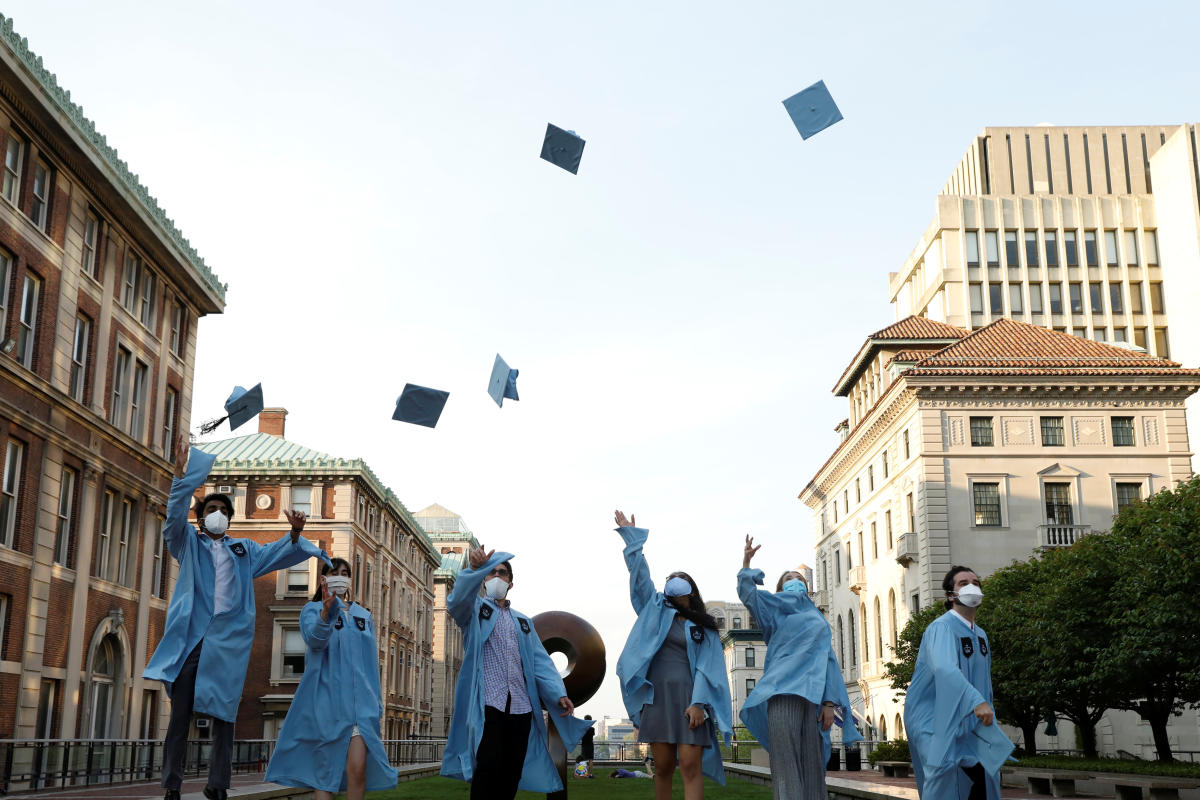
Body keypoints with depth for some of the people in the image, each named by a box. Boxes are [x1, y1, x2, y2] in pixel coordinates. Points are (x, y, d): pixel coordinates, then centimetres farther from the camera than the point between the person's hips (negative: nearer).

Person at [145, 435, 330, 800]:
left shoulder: (244, 550, 22)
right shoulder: (188, 544, 13)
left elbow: (278, 554, 17)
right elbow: (175, 517, -3)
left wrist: (295, 535, -6)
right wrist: (182, 475, -19)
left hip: (228, 643, 2)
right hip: (190, 638, -2)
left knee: (223, 715, 3)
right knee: (180, 714, -4)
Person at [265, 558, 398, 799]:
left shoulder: (364, 616, 16)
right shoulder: (312, 609, 6)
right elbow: (314, 640, -16)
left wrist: (377, 700, 14)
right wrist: (327, 613, -35)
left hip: (358, 698, 2)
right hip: (326, 696, -2)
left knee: (357, 767, -13)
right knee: (325, 766, 1)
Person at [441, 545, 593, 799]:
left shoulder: (522, 621, 25)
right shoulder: (475, 608, 12)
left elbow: (540, 661, 13)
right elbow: (458, 600, -14)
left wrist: (558, 693, -5)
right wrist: (475, 568, -34)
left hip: (521, 706, 5)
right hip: (487, 703, -5)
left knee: (511, 774, 3)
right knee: (489, 768, -16)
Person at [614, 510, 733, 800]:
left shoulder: (704, 628, 13)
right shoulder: (656, 610, 18)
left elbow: (708, 667, 2)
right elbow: (640, 575, 10)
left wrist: (698, 703, -12)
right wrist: (631, 536, 6)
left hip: (689, 698, -2)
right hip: (657, 697, 2)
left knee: (690, 765, -12)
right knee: (663, 766, 0)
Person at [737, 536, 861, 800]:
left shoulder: (820, 622, 26)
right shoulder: (776, 610, 23)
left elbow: (829, 661, 16)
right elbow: (747, 593, 7)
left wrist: (830, 702, 4)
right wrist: (746, 562, -4)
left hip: (813, 692, 2)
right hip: (783, 688, -2)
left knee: (811, 762, -5)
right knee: (785, 759, -13)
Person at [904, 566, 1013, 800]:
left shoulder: (980, 635, 13)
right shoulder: (942, 628, -15)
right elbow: (945, 668, -33)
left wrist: (988, 717, 18)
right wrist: (976, 701, -43)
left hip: (968, 721, 8)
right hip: (935, 719, -8)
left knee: (982, 780, 0)